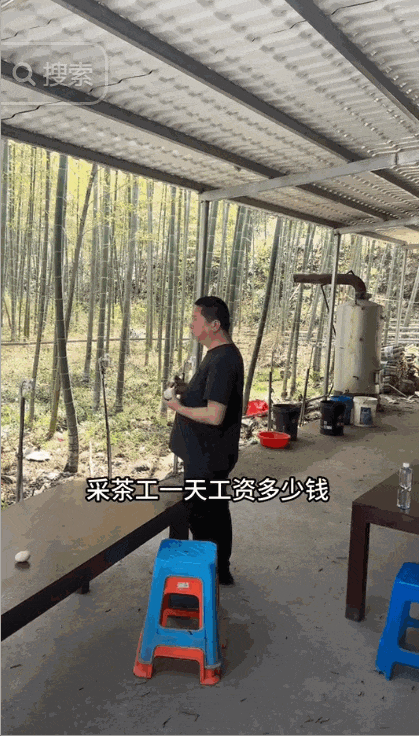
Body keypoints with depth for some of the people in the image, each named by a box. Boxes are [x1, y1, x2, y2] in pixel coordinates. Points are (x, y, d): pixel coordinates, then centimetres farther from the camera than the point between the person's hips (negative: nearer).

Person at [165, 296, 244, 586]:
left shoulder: (222, 361, -25)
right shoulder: (223, 354, 8)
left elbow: (214, 415, -29)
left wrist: (180, 408, -16)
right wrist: (186, 389, 6)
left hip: (206, 458, -11)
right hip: (213, 454, 11)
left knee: (200, 516, 4)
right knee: (216, 511, 20)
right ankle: (221, 570, 36)